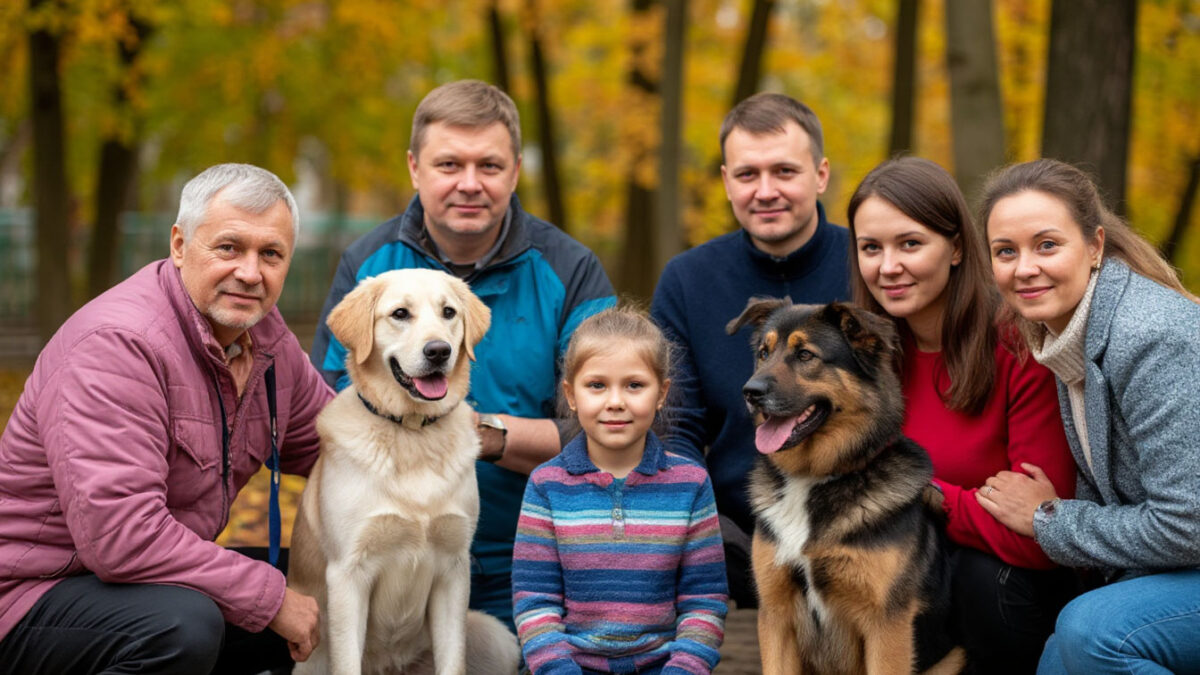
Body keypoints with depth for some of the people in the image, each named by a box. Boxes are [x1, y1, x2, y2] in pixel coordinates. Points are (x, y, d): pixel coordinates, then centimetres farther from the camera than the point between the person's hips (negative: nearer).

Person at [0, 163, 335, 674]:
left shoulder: (266, 335, 4)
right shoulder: (118, 344, -25)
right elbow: (118, 535, -33)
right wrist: (268, 596, -26)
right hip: (41, 589, -9)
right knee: (182, 625, -37)